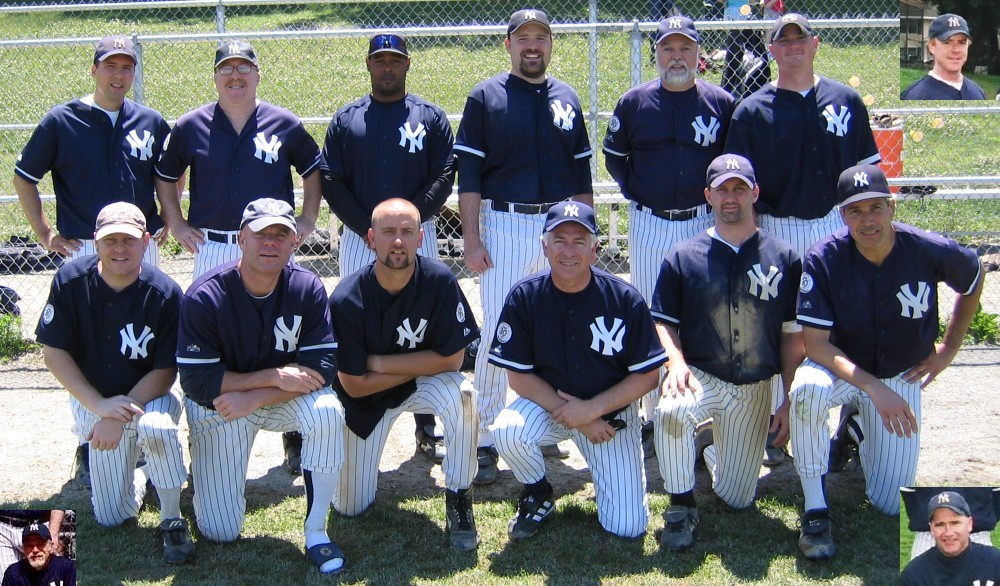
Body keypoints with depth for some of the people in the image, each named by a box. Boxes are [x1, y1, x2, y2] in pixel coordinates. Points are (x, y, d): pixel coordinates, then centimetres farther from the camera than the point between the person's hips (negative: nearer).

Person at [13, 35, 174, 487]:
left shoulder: (150, 122, 6)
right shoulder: (61, 121, -2)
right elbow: (23, 178, 6)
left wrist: (168, 221, 11)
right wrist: (45, 234, 1)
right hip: (84, 251, -3)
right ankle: (88, 449, 8)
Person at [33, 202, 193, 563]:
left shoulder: (164, 293, -19)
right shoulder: (70, 281, -14)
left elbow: (165, 371, -15)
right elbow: (53, 352, -10)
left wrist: (120, 415, -27)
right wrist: (100, 405, -21)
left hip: (149, 394, -2)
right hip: (93, 401, 2)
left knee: (156, 425, -39)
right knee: (112, 519, -1)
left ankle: (172, 521, -15)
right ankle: (136, 472, 35)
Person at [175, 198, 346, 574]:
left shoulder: (307, 289, -15)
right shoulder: (204, 297, -21)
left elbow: (322, 370, -17)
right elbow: (197, 382, -22)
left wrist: (252, 399, -25)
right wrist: (274, 376, -26)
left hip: (285, 400, 2)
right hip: (218, 406, -2)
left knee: (327, 411, -33)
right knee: (220, 533, -3)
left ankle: (316, 532, -17)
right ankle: (203, 468, 32)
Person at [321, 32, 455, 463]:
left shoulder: (431, 117, 8)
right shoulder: (346, 120, 10)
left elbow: (444, 178, -1)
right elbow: (331, 183, 3)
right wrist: (368, 228, -9)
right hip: (358, 239, 1)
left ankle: (427, 429, 8)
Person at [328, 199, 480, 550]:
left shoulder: (439, 281, -24)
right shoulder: (347, 300, -25)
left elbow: (452, 359, -20)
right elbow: (354, 385, -19)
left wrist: (379, 363, -20)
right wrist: (422, 364, -17)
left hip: (423, 385, 0)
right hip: (366, 399, 0)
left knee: (460, 394, -35)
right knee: (351, 507, 3)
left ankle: (458, 499, -14)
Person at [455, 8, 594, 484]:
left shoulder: (567, 100, 12)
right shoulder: (485, 98, 2)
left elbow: (582, 174, 15)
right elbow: (469, 175, -2)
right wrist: (472, 239, -9)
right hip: (504, 225, -3)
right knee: (498, 331, -5)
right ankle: (485, 440, 2)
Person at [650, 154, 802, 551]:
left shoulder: (784, 258, 1)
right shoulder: (683, 257, 1)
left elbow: (793, 335, 3)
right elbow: (663, 322, 2)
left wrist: (789, 402, -3)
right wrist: (676, 362, -19)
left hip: (755, 389, 2)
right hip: (699, 377, -1)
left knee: (737, 499, 4)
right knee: (671, 411, -38)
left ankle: (715, 449, 40)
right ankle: (681, 507, -16)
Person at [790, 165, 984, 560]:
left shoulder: (931, 252, -18)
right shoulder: (823, 259, -22)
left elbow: (974, 278, 5)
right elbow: (815, 344, -22)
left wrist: (948, 350, 6)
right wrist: (873, 388, -33)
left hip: (901, 378, 2)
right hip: (840, 369, -2)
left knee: (890, 504, -2)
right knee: (808, 388, -39)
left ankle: (859, 428, 30)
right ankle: (815, 512, -21)